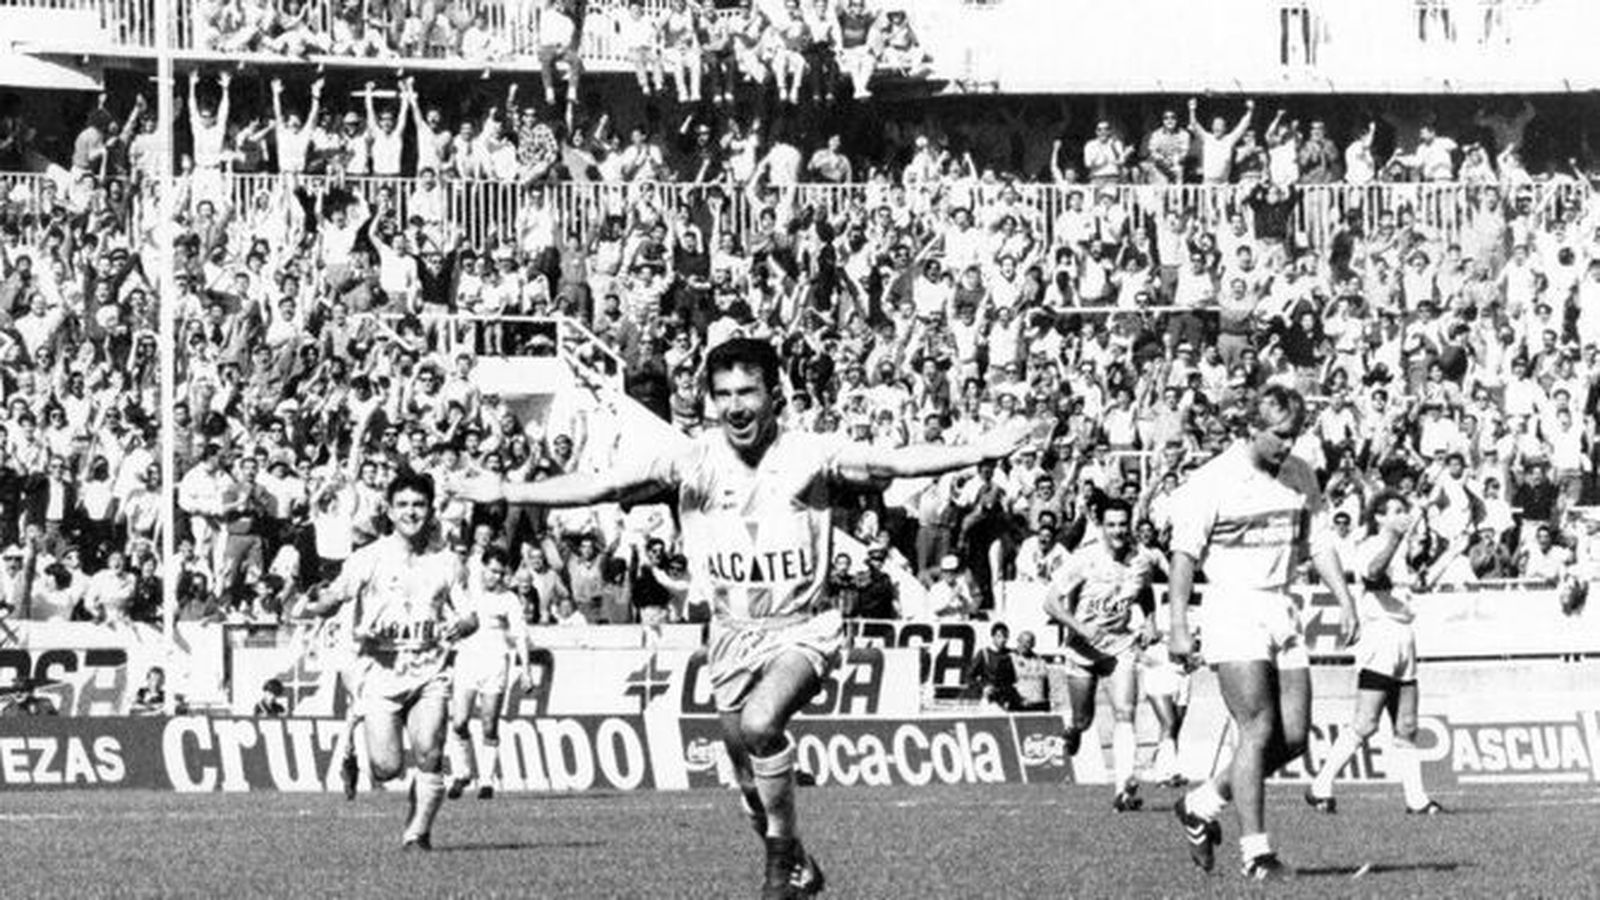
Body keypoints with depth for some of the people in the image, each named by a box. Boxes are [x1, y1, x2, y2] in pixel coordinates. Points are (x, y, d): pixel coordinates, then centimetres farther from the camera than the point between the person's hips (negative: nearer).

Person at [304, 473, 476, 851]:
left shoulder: (447, 562, 8)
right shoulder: (369, 558, 1)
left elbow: (470, 616, 9)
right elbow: (333, 600, -1)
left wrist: (460, 625, -13)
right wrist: (317, 605, -23)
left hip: (430, 674, 1)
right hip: (381, 673, -1)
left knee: (429, 757, -16)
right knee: (388, 767, -10)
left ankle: (418, 833, 0)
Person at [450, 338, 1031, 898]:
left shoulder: (809, 456, -11)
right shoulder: (696, 460, -5)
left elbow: (895, 463, -18)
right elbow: (603, 485, -6)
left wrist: (980, 452, -29)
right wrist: (508, 493, -11)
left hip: (802, 628, -4)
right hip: (732, 634, 4)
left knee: (759, 723, -30)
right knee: (751, 783, 8)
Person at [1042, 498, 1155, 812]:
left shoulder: (1141, 563, -3)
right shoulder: (1085, 559, -14)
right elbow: (1051, 602, -14)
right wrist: (1080, 628, -25)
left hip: (1121, 646, 1)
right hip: (1083, 647, -1)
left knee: (1124, 714, -16)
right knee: (1084, 720, 8)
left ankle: (1123, 788, -23)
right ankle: (1073, 731, 48)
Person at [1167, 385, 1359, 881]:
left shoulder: (1299, 476, 10)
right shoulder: (1212, 482, -9)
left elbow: (1318, 543, 16)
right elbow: (1184, 556, -9)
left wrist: (1345, 600, 6)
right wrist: (1178, 628, -13)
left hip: (1282, 611, 7)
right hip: (1233, 611, -7)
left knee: (1294, 736, 1)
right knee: (1259, 730, -15)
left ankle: (1202, 805, 18)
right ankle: (1255, 851, -12)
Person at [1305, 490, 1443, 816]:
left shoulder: (1402, 548, 18)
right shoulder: (1370, 547, -7)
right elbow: (1372, 571, -30)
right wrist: (1398, 536, -37)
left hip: (1404, 638, 8)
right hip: (1379, 634, -8)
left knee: (1406, 727, 5)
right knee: (1365, 725, -12)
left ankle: (1416, 798, 4)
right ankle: (1321, 788, -7)